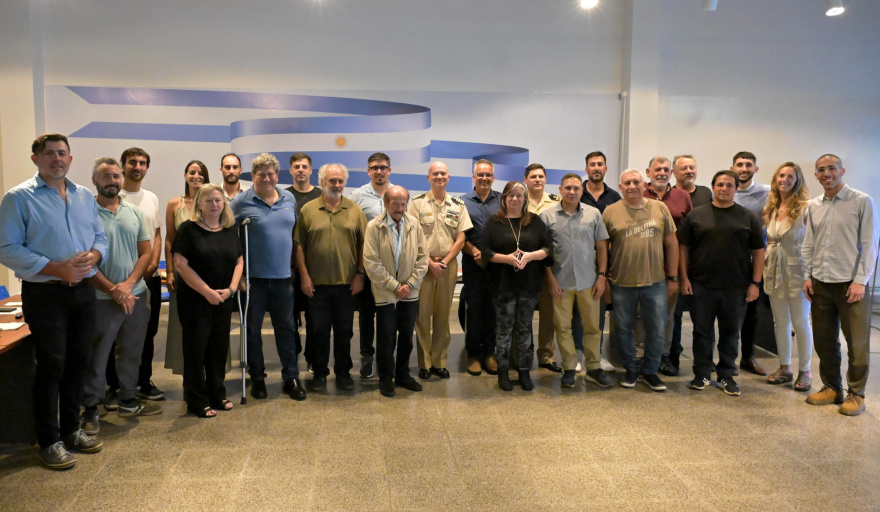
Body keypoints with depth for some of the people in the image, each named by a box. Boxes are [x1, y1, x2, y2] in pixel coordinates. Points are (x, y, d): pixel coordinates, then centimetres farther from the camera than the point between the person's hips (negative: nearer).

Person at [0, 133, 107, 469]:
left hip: (83, 291, 5)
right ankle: (49, 441, 15)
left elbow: (100, 237, 13)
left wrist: (93, 256, -10)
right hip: (45, 294, -5)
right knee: (51, 366, 1)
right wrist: (56, 269, -20)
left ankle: (70, 429, 29)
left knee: (78, 362, 13)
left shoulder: (85, 196, 11)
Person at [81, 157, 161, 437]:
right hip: (102, 298, -4)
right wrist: (114, 291, -15)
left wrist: (128, 284, -10)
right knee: (96, 357, 4)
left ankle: (128, 401, 31)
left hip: (136, 295, 5)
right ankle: (90, 409, 17)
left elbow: (146, 252, 5)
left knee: (131, 353, 16)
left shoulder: (135, 213, 6)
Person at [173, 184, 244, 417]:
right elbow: (181, 264, -12)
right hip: (195, 299, -4)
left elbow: (239, 261, 9)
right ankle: (197, 402, 12)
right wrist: (207, 291, -15)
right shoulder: (189, 228, -5)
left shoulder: (230, 229, 8)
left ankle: (217, 395, 23)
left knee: (220, 347, 10)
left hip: (223, 300, 4)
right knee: (196, 348, 2)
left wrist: (231, 288, -7)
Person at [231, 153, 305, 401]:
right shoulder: (241, 202, -6)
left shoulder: (289, 199, 8)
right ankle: (257, 378, 23)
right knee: (252, 329, 8)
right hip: (253, 277, -3)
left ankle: (291, 378, 19)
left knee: (286, 328, 9)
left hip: (283, 276, 3)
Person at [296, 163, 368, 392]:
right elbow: (299, 244, 0)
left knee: (344, 331, 11)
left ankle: (343, 372, 24)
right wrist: (304, 275, -5)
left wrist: (360, 274, -2)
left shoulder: (355, 210, 3)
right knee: (319, 331, 9)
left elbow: (363, 244, 4)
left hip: (347, 283, 1)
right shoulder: (308, 209, 0)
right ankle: (319, 373, 23)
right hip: (317, 283, -1)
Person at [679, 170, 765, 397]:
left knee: (730, 333, 9)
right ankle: (702, 374, 19)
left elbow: (758, 251, 5)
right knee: (702, 331, 7)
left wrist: (755, 283, -1)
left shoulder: (748, 218, 5)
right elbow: (683, 247, 4)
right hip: (701, 285, 0)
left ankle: (726, 376, 22)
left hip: (736, 288, 0)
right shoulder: (696, 215, 4)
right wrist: (684, 278, -3)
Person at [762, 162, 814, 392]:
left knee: (800, 322, 2)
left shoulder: (805, 207, -10)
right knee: (780, 322, 12)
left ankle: (805, 371, 15)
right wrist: (765, 258, 8)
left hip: (797, 272, -5)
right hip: (775, 271, 6)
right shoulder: (770, 208, 8)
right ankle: (784, 368, 23)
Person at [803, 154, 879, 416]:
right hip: (820, 283, 4)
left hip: (850, 283, -4)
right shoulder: (813, 205, 10)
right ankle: (831, 388, 24)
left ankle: (856, 394, 15)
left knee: (857, 343, 2)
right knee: (824, 341, 11)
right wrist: (807, 276, 5)